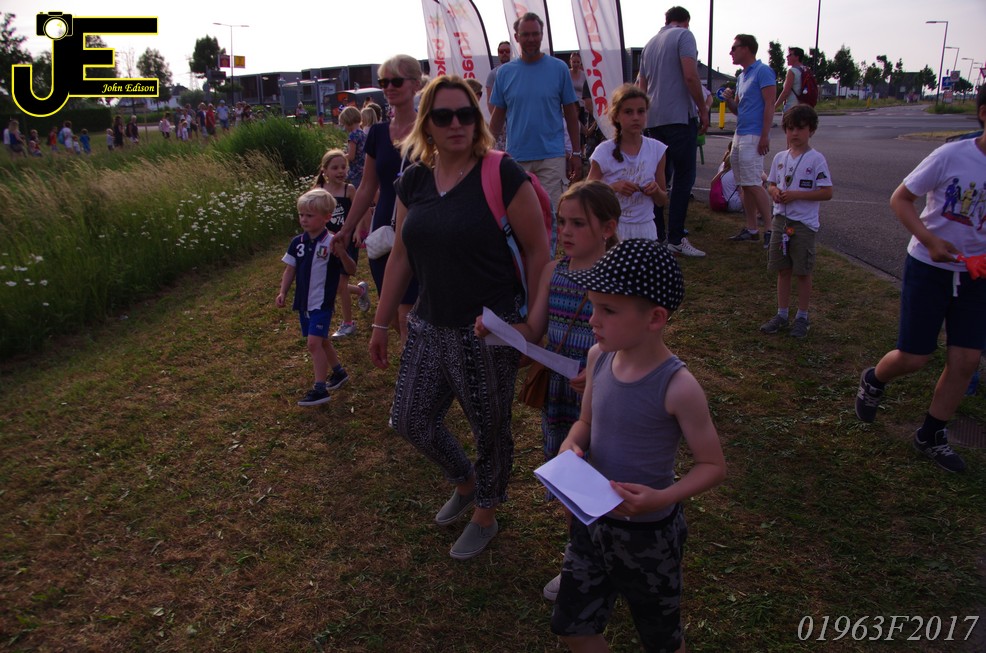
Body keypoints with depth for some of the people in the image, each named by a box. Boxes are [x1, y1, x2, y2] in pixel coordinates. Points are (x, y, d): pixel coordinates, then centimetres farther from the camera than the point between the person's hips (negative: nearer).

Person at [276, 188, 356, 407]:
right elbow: (290, 269, 10)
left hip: (322, 303, -7)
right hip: (303, 302, 7)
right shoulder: (298, 242, 2)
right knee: (321, 341, 19)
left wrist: (342, 254, -35)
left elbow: (351, 270, -17)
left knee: (314, 342, -14)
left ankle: (320, 389, -6)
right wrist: (283, 292, 1)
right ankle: (339, 372, 39)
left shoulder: (332, 243, -15)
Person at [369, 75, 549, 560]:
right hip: (430, 327, 6)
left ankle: (485, 516, 39)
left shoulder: (502, 176, -14)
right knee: (410, 420, 15)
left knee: (489, 428, 12)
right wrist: (381, 323, 13)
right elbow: (400, 256, 10)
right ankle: (464, 483, 44)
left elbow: (538, 252, -11)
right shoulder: (414, 180, 3)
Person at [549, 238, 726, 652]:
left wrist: (662, 498, -30)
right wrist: (572, 445, -14)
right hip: (592, 520, 5)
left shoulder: (678, 387, -26)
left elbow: (713, 466, -15)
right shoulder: (599, 356, -9)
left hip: (649, 533, -5)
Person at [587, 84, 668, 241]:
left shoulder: (657, 150, 0)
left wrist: (655, 191, -13)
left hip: (645, 228, 2)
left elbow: (663, 201, 8)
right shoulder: (604, 152, -7)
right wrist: (613, 187, -19)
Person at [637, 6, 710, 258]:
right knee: (683, 176, -4)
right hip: (680, 116, -7)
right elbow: (690, 76, -14)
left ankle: (656, 235, 14)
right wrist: (703, 110, -7)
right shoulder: (684, 35, -2)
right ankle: (675, 238, -8)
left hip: (654, 119, 7)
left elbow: (642, 86, 21)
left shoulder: (650, 44, 19)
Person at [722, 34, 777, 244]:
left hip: (754, 136, -9)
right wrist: (729, 100, 2)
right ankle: (751, 229, 12)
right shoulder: (741, 76, 20)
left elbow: (769, 105, -13)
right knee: (744, 185, 8)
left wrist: (765, 136, -20)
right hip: (739, 135, 9)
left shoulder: (763, 71, -6)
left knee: (753, 183, -14)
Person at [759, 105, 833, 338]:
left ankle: (802, 317, 18)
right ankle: (782, 314, 22)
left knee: (802, 272, 5)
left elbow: (827, 193, -12)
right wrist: (775, 192, -6)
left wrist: (796, 194, -19)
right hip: (780, 220, 5)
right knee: (782, 270, 11)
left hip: (804, 223, -5)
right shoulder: (780, 158, 7)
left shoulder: (816, 159, -9)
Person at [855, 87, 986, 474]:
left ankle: (932, 436, 20)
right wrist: (930, 241, -22)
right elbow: (900, 199, -10)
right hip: (929, 268, -4)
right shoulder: (953, 156, -16)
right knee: (913, 358, 0)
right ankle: (873, 381, 35)